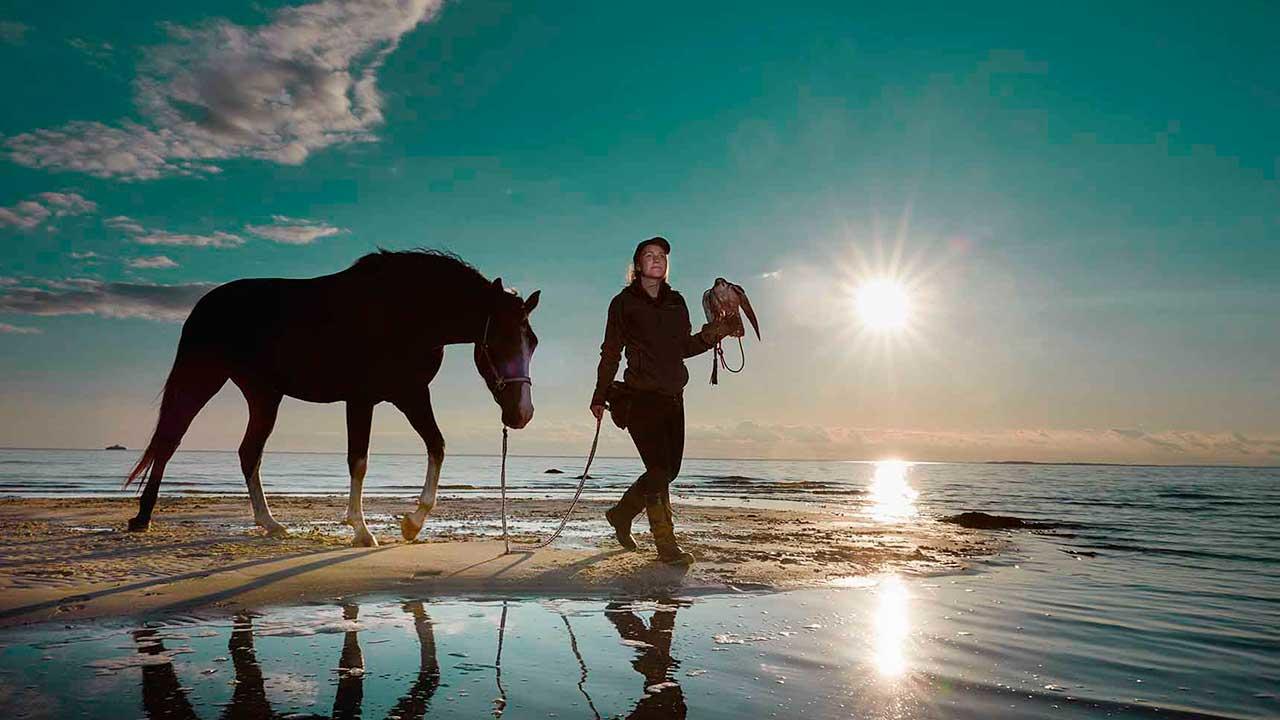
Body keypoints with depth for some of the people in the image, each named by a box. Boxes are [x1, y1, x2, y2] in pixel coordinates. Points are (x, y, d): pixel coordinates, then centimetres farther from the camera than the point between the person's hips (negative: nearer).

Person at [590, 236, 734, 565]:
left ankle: (621, 513, 31)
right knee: (659, 470, -11)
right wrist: (600, 397, 1)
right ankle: (667, 546, -1)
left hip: (673, 398, 6)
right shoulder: (624, 303, 1)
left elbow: (684, 348, 14)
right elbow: (611, 353, 3)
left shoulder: (676, 302, 14)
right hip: (641, 397, -6)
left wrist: (710, 335, -4)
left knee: (669, 469, 9)